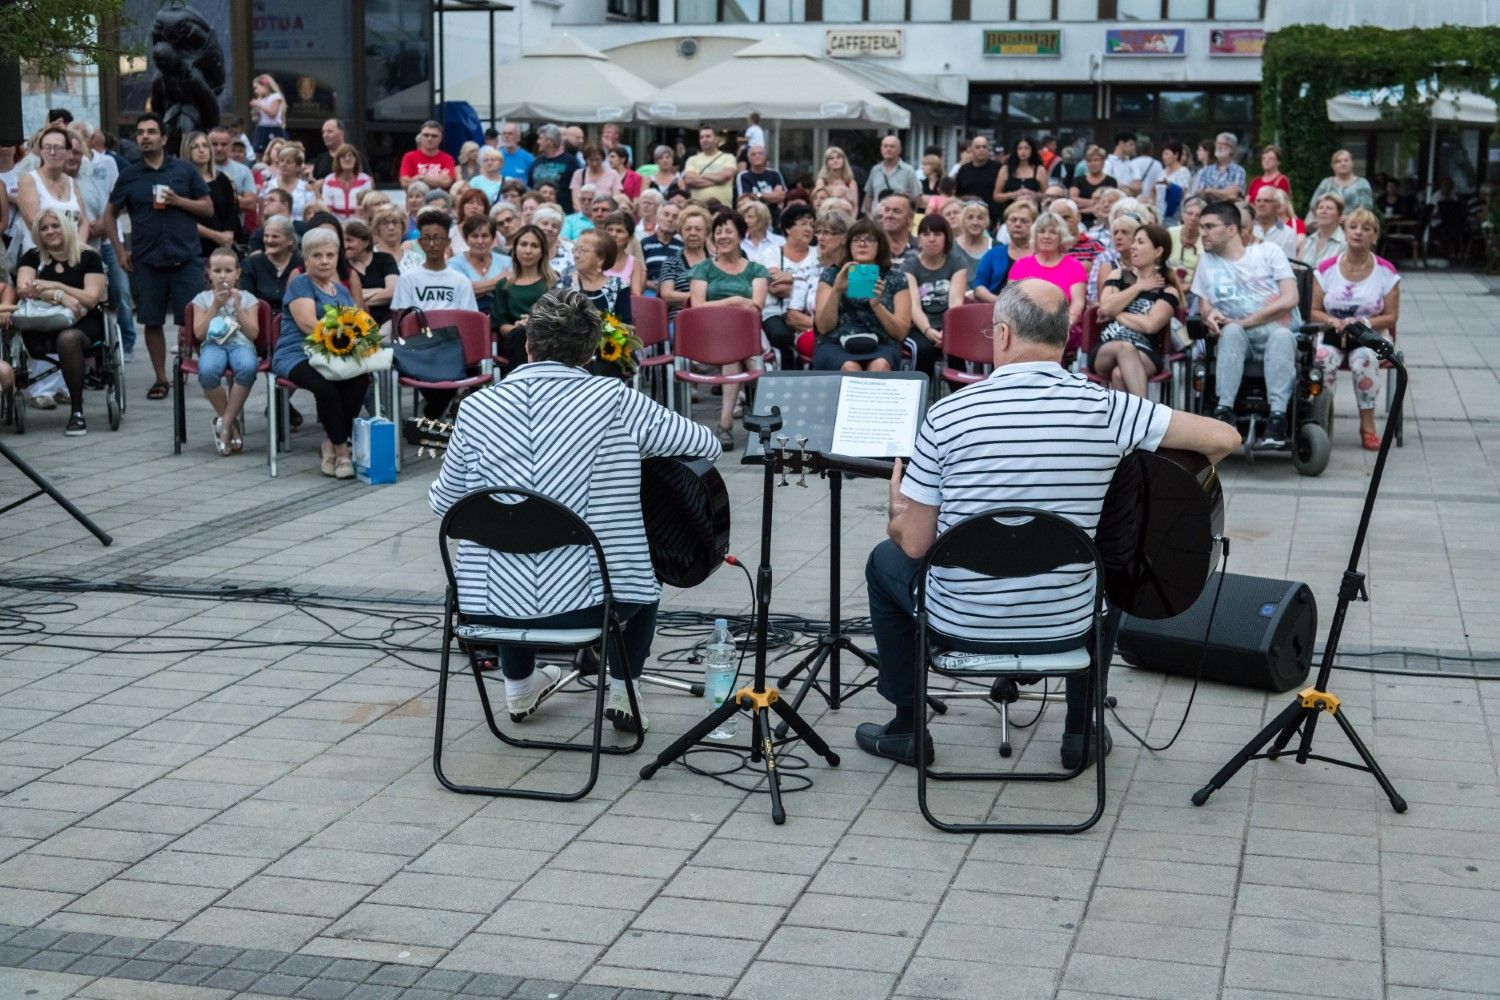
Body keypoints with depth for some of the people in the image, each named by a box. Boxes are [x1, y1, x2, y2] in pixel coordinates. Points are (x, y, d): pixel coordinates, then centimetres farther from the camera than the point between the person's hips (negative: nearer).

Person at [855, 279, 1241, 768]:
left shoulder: (948, 413, -15)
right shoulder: (1105, 408, -12)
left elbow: (914, 544, -11)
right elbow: (1225, 438, -9)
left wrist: (896, 501, 12)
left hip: (960, 621, -1)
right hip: (1068, 624, 2)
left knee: (885, 561, 31)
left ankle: (907, 728, 33)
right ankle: (1080, 732, 36)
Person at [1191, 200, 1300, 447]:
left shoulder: (1268, 251, 9)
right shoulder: (1207, 261, 18)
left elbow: (1290, 299, -3)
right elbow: (1203, 304, 15)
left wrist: (1245, 322, -10)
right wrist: (1210, 314, -11)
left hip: (1274, 331, -2)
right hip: (1238, 339, 2)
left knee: (1282, 335, -37)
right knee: (1231, 331, -34)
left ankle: (1277, 417, -46)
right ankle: (1224, 412, -42)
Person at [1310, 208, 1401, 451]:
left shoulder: (1386, 272, 2)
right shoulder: (1327, 269, 5)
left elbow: (1391, 317, 0)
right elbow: (1313, 311, 5)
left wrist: (1361, 323, -17)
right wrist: (1334, 321, -16)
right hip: (1332, 334, 1)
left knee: (1364, 358, -36)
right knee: (1323, 358, -35)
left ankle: (1368, 425, -24)